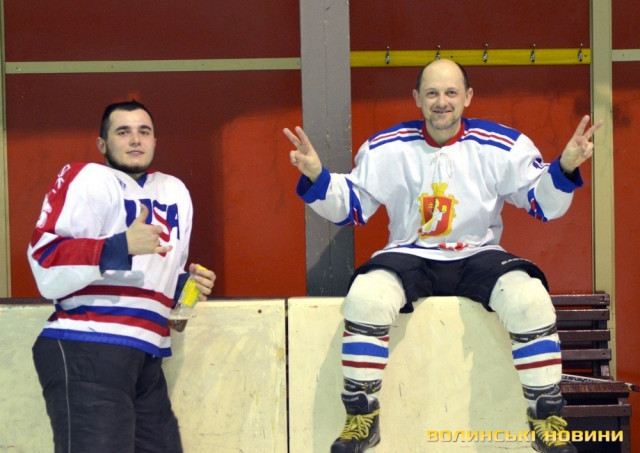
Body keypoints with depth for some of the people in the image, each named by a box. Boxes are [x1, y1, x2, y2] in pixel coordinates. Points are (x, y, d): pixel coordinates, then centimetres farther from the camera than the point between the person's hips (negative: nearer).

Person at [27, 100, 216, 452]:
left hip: (146, 358, 8)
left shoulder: (176, 192, 22)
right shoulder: (87, 179, -2)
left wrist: (188, 285, 13)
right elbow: (45, 265, -13)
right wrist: (122, 246, -22)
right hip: (87, 353, -8)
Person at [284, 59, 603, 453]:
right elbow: (350, 207, 3)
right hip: (410, 256, 0)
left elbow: (543, 204, -2)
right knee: (365, 298, -30)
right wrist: (316, 177, -15)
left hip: (478, 256, 0)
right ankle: (362, 420, -14)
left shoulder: (503, 146, -4)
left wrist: (565, 167, -21)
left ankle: (548, 421, -12)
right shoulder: (386, 148, -1)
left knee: (530, 300, -29)